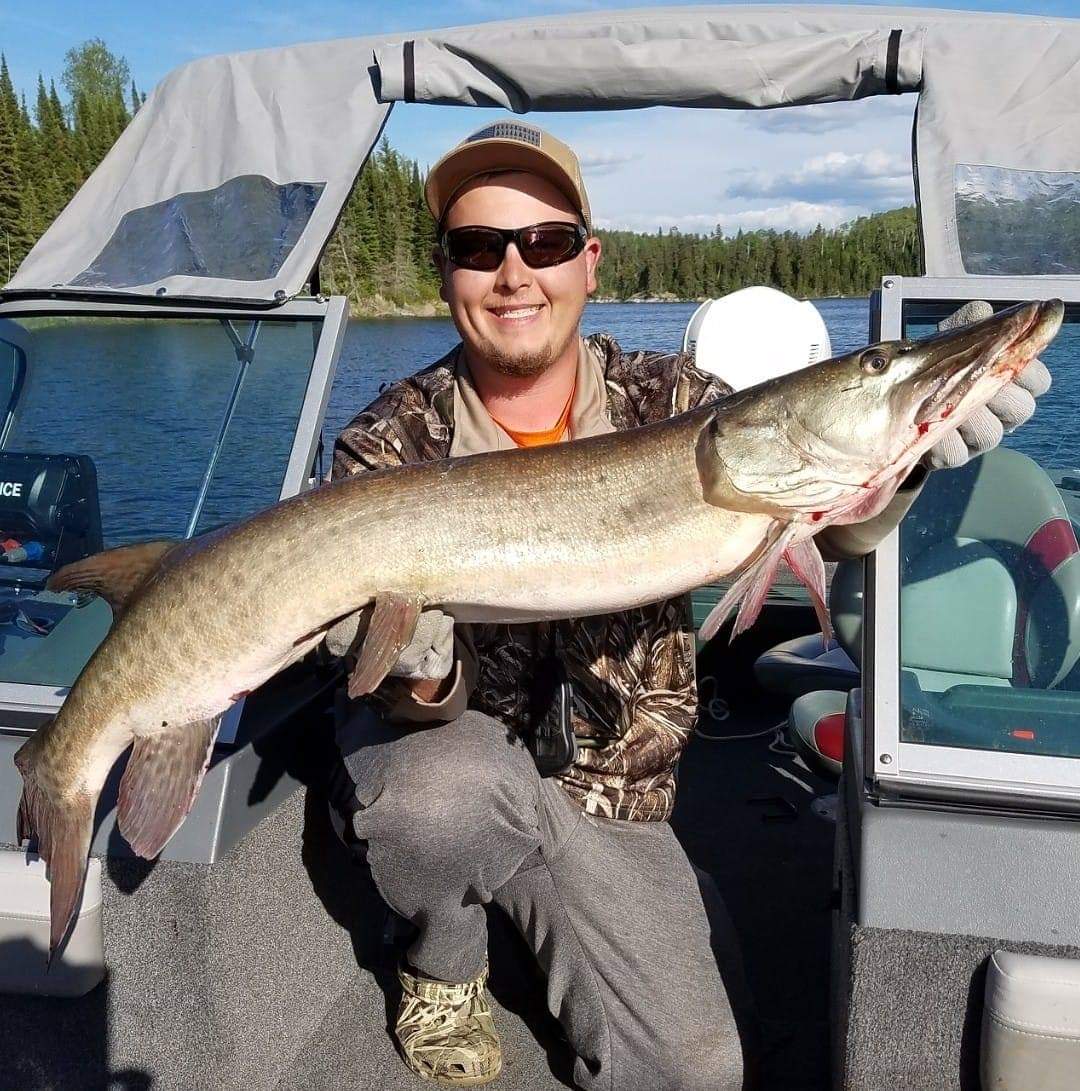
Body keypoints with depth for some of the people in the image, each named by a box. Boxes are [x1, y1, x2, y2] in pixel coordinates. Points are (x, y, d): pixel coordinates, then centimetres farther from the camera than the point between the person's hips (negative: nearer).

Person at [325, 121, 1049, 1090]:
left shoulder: (666, 402, -6)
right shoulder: (390, 445, -11)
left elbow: (835, 522, -19)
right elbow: (418, 693, -15)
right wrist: (423, 668, -40)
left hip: (607, 786, 2)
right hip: (441, 759, -2)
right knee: (448, 784, -36)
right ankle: (441, 972, 0)